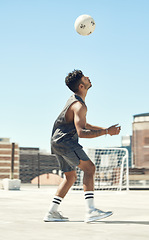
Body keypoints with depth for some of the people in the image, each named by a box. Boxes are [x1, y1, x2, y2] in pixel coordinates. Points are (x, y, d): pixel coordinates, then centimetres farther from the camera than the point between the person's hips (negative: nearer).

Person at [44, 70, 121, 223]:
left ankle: (51, 213, 15)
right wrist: (106, 132, -25)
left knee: (71, 177, 14)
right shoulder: (79, 105, -17)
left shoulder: (74, 100, 16)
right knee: (89, 168, -15)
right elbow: (81, 132, -27)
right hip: (65, 141, -10)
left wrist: (104, 129, 18)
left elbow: (83, 124, 26)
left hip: (58, 142, 10)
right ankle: (90, 211, -23)